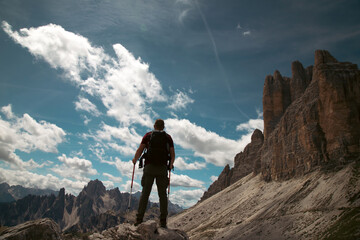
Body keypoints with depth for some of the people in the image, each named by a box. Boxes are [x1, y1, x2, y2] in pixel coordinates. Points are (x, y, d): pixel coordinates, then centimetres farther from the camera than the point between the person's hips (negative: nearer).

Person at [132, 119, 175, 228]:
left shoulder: (148, 135, 9)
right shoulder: (168, 137, 12)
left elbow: (140, 150, 3)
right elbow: (173, 154, 7)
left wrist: (135, 160, 20)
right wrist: (171, 164, 23)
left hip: (149, 167, 0)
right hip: (162, 168, 1)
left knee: (145, 193, 0)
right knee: (162, 194, 3)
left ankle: (139, 219, -4)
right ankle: (163, 221, 1)